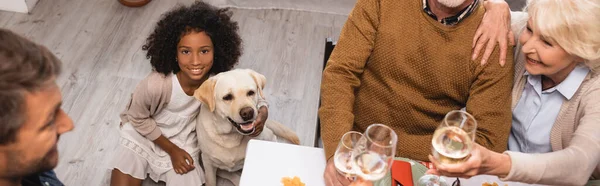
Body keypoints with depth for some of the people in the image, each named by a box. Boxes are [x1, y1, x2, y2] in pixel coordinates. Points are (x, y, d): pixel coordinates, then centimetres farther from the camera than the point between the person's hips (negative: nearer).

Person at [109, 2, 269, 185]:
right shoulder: (156, 85, -34)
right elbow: (138, 119, -14)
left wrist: (262, 113, -31)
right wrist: (172, 150, -11)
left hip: (183, 144, 2)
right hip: (142, 136, -2)